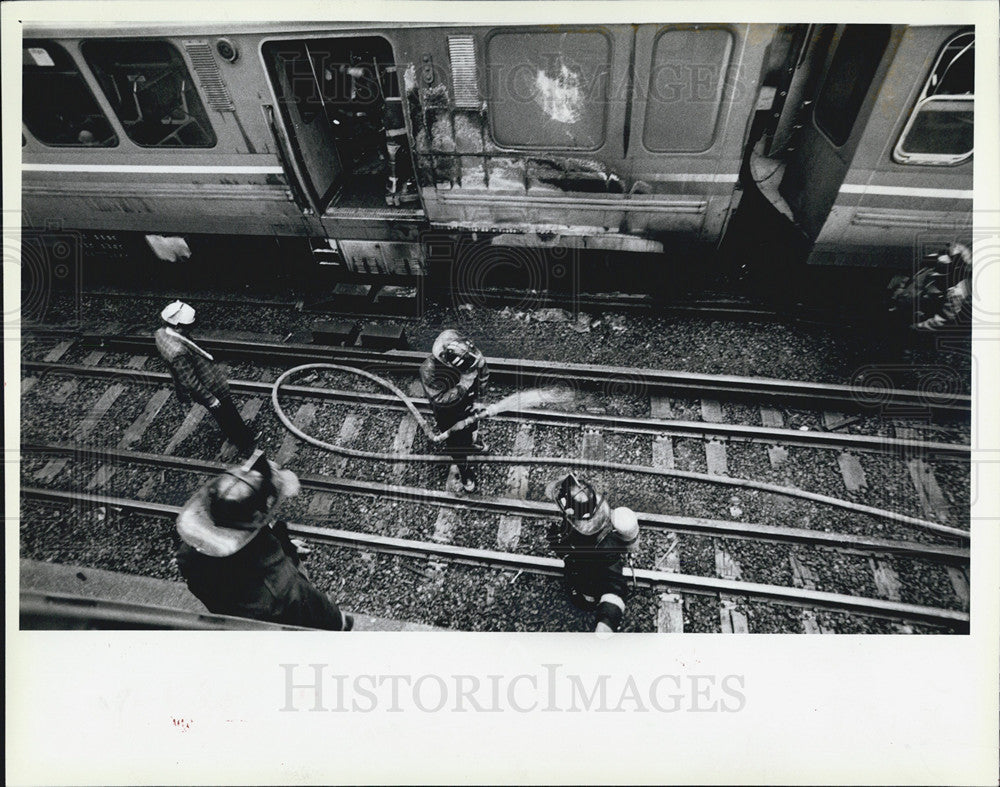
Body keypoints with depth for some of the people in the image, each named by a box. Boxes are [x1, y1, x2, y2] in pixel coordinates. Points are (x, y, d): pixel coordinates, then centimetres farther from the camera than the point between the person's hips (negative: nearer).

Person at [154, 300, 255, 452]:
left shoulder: (162, 333, -10)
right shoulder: (178, 351, -38)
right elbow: (190, 382, -29)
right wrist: (210, 400, -18)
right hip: (211, 388, -9)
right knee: (228, 417, 15)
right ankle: (245, 444, 35)